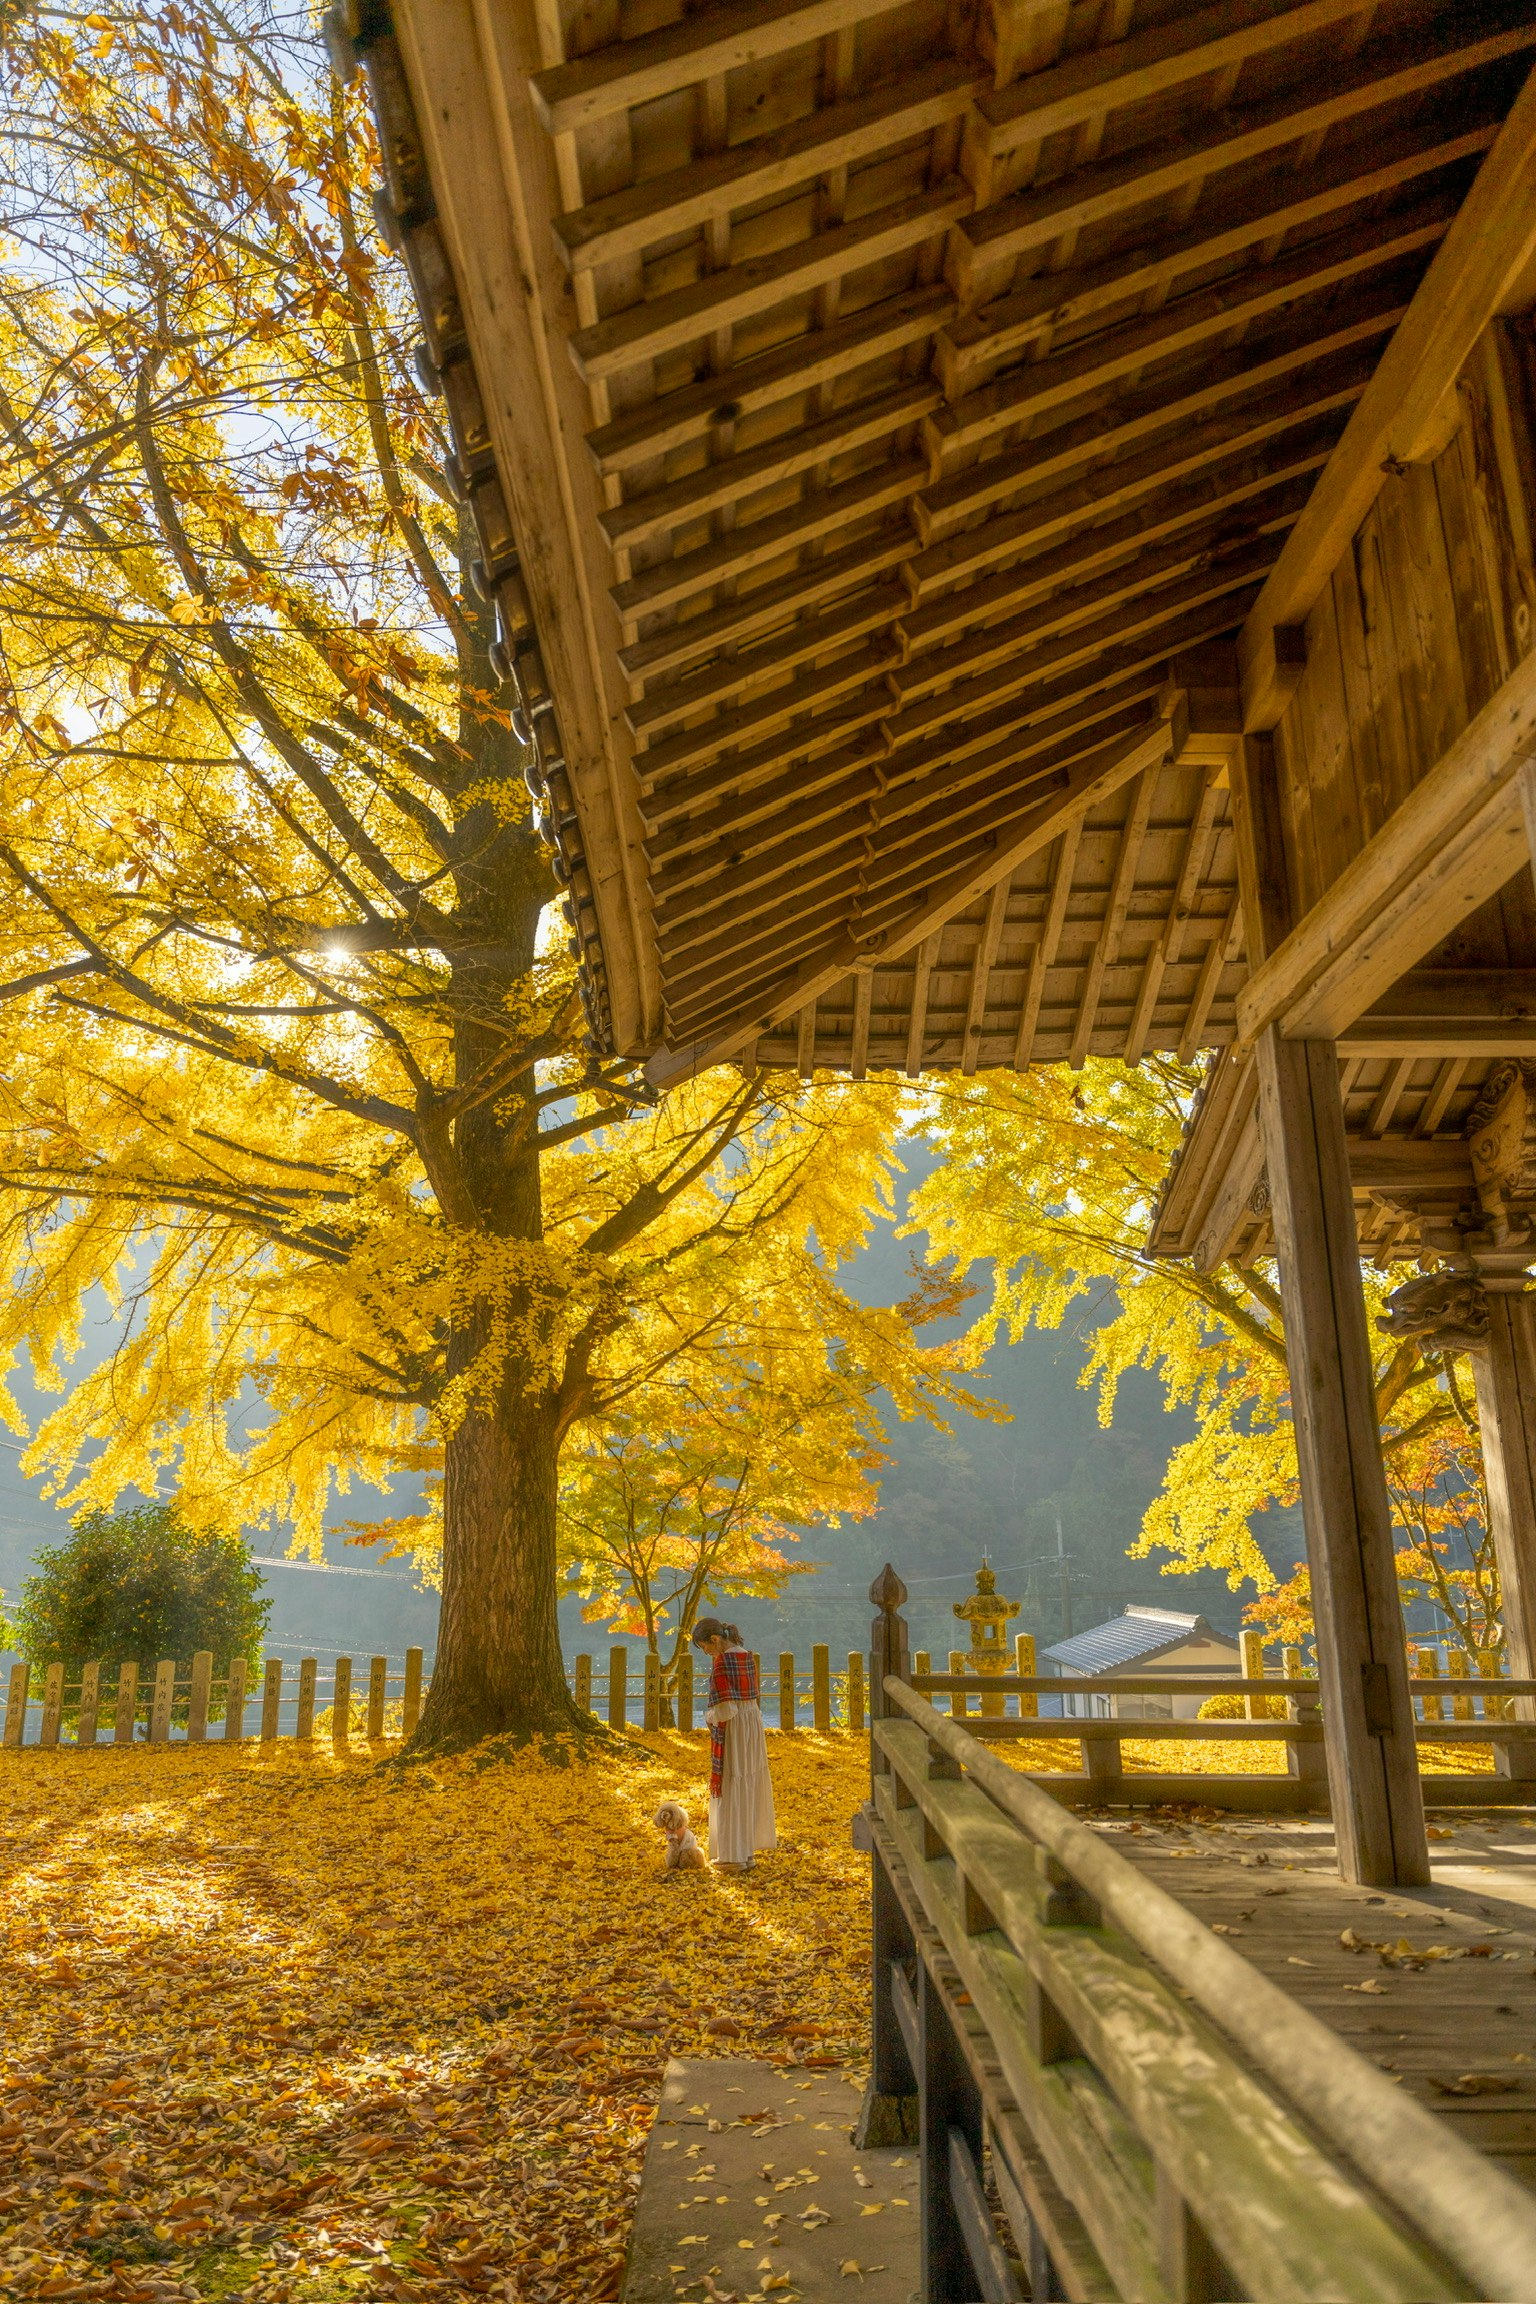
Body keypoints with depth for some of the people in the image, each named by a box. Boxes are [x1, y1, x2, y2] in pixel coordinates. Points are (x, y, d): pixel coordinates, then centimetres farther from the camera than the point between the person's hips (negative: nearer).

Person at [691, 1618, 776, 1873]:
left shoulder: (721, 1661, -20)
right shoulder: (748, 1656, 6)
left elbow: (724, 1710, -22)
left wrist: (709, 1715, -2)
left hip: (731, 1729, -8)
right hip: (753, 1721, 8)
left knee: (730, 1791, 3)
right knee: (749, 1790, 16)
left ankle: (733, 1856, 10)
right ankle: (747, 1850, 23)